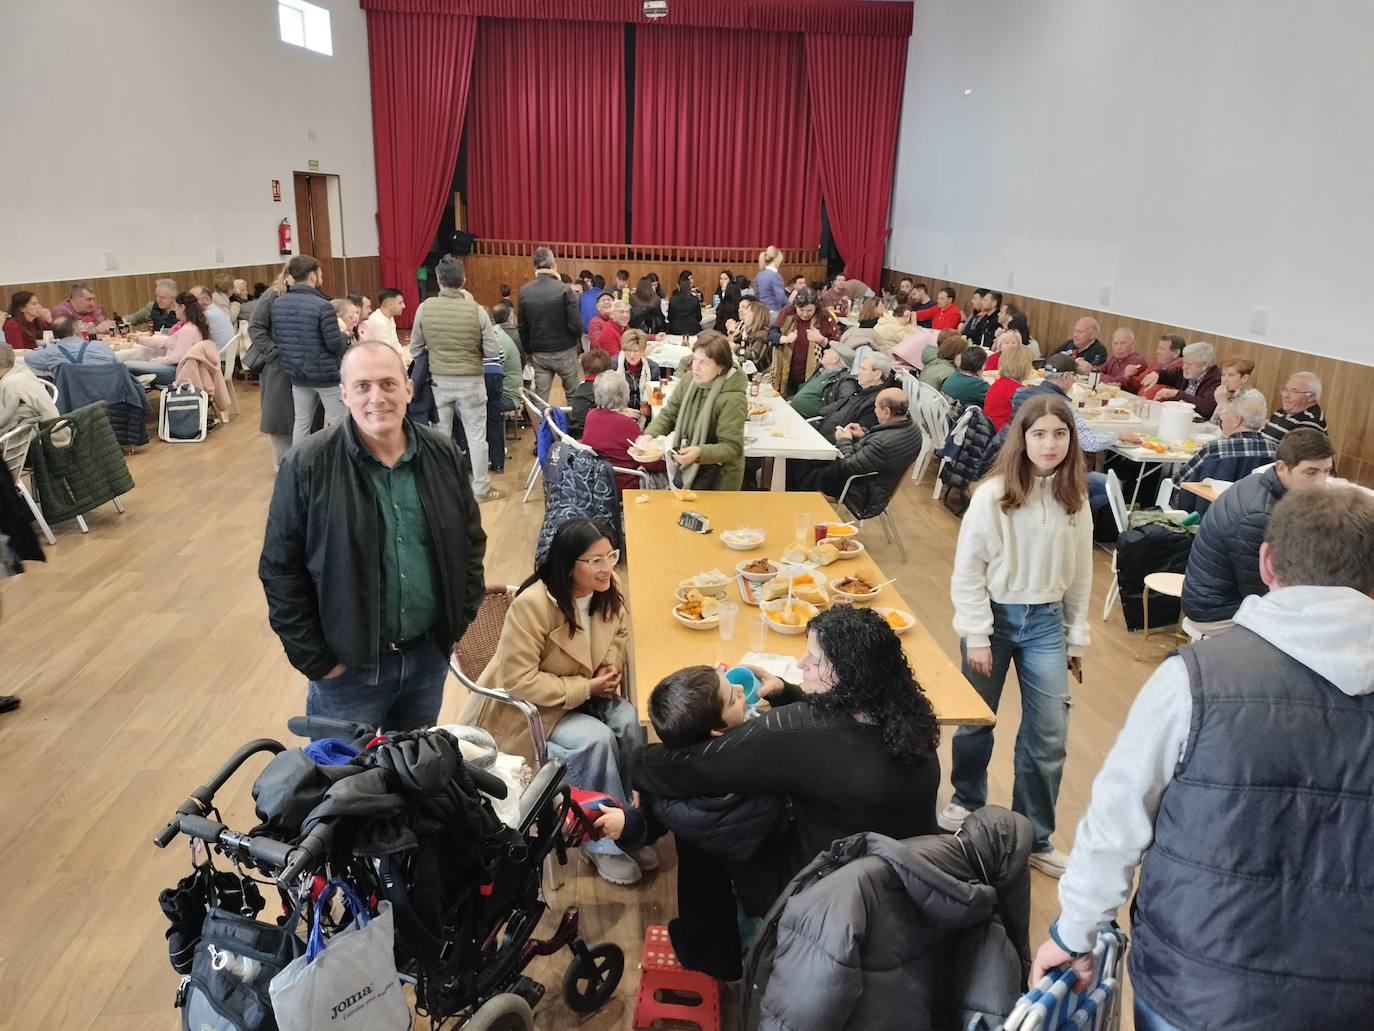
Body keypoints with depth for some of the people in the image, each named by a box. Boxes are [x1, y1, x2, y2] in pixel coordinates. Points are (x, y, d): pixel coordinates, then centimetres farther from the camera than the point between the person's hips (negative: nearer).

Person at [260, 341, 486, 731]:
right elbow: (280, 571, -10)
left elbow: (471, 540, 8)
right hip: (347, 665, -3)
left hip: (430, 655, 4)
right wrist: (315, 659, -10)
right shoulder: (306, 466, -14)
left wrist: (459, 618, 3)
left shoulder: (442, 455, -3)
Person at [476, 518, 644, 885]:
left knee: (630, 724, -21)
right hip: (531, 706, -6)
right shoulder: (532, 604, -30)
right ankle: (604, 841, -8)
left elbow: (619, 634, 11)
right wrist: (586, 688, -26)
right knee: (596, 740, -28)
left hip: (586, 693, 6)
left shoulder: (609, 590, -10)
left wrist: (611, 668, -11)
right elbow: (518, 680, -27)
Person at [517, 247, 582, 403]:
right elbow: (575, 324, -17)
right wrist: (577, 338, 6)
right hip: (564, 352, -3)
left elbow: (522, 326, 3)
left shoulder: (525, 291, -3)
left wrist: (528, 351, 16)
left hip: (539, 354, 3)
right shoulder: (563, 290, -15)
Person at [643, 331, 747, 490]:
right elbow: (668, 415, 3)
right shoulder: (690, 381, -3)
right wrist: (648, 436, -15)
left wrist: (700, 453, -38)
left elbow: (731, 447, -22)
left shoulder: (732, 399, -24)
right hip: (687, 470, 7)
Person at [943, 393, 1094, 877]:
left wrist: (1076, 637, 9)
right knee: (976, 719, 13)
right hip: (995, 615, -3)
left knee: (1048, 736, 3)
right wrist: (977, 635, -12)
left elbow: (1080, 574, 7)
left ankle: (1035, 837, 21)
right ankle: (967, 800, 40)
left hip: (1046, 621, 3)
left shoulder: (1075, 500, -1)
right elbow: (967, 571, -11)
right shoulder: (993, 495, -13)